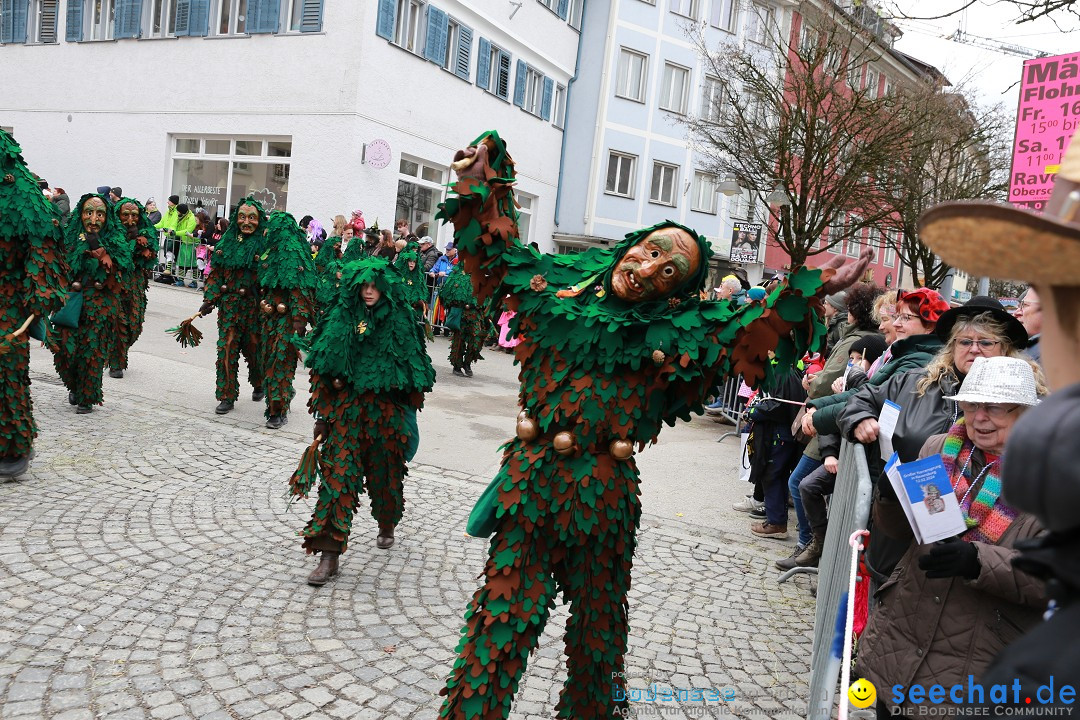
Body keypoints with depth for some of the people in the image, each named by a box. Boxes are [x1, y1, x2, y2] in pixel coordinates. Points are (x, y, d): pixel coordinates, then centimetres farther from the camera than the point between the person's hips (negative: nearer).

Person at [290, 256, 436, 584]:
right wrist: (324, 410, 4)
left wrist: (407, 409, 0)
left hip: (385, 408, -1)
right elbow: (325, 367, 7)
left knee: (383, 471, 14)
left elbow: (412, 369, 2)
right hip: (346, 406, 1)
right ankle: (330, 554, -3)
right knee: (338, 473, -6)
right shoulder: (343, 316, 2)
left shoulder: (399, 320, -3)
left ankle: (387, 526, 42)